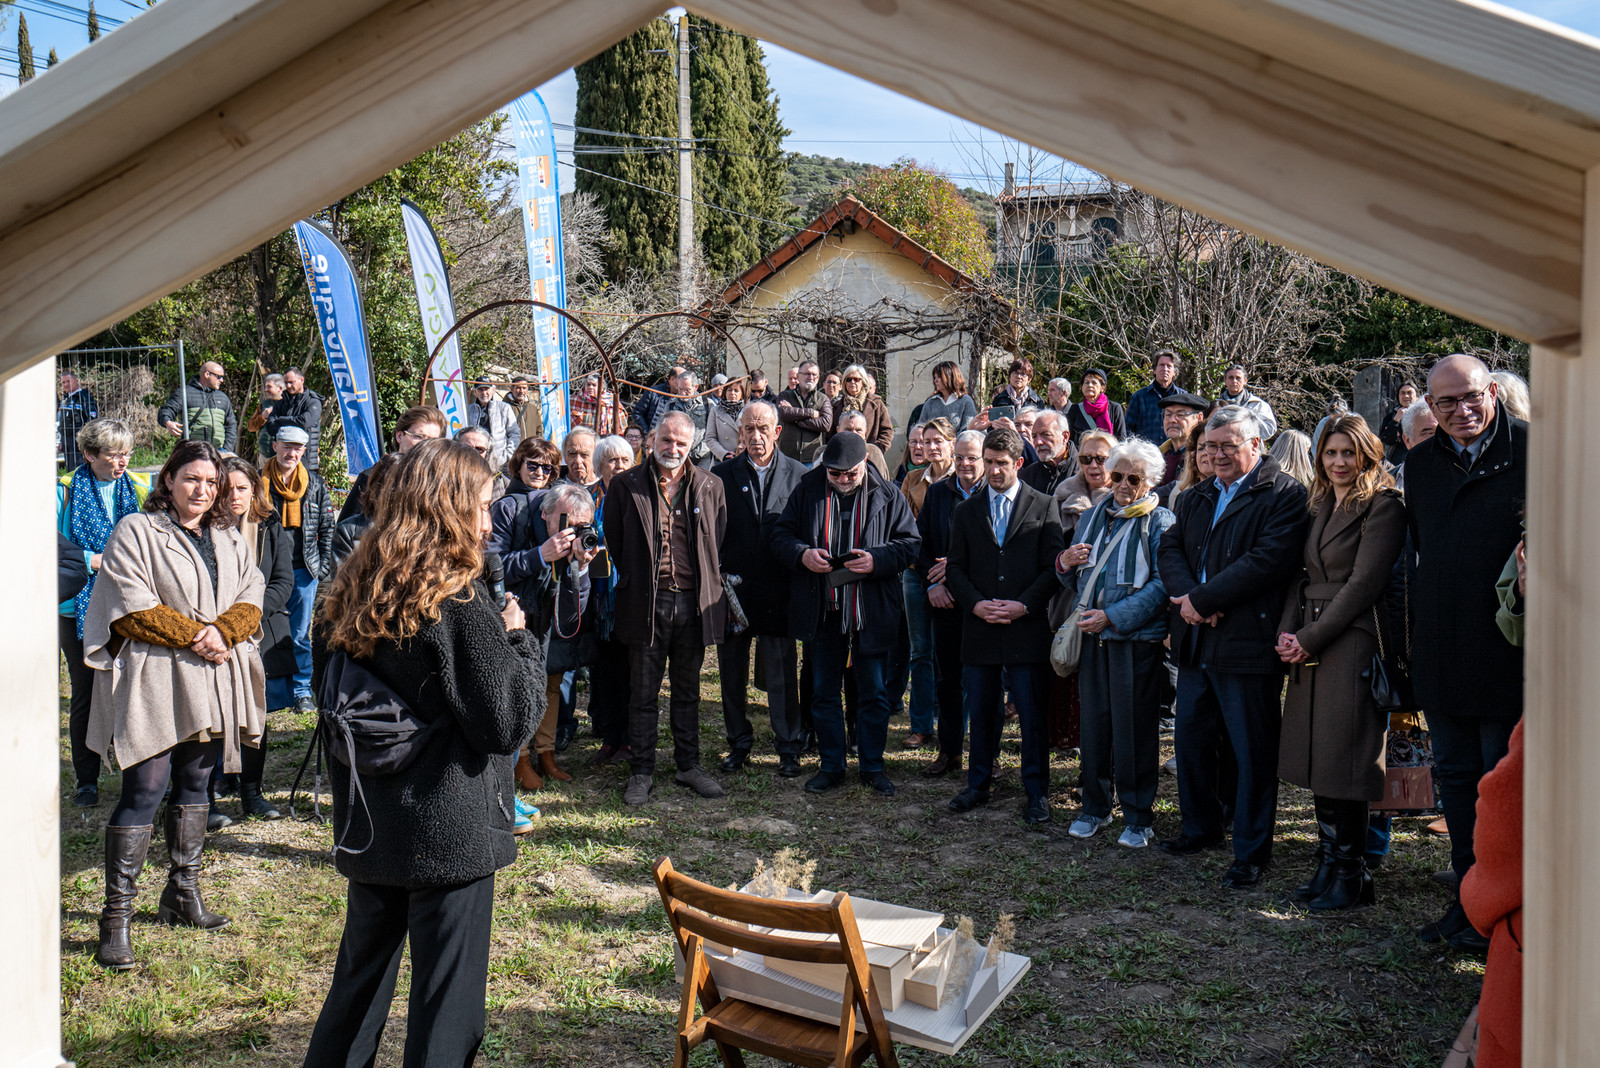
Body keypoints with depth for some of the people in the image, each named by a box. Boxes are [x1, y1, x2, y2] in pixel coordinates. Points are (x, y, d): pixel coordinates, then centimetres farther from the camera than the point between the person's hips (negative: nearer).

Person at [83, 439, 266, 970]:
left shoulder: (229, 539, 15)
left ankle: (183, 895, 25)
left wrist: (222, 631, -11)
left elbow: (251, 598, 9)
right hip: (155, 679, -6)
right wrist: (194, 636, -15)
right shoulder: (135, 532, -3)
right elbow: (132, 608, -11)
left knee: (195, 786, 13)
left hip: (213, 680, 6)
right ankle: (116, 917, -5)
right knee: (144, 790, -9)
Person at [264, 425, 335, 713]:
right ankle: (276, 695, 11)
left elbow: (327, 527, 11)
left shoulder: (316, 484, 8)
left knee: (300, 635, 4)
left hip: (304, 569, 0)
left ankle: (302, 692, 13)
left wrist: (324, 565, 3)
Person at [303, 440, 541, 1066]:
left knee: (359, 980, 23)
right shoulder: (461, 606, -18)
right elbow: (509, 722, -14)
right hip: (451, 835, -7)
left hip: (367, 828, 7)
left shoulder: (351, 594, 3)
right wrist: (519, 641, -2)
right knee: (444, 1005, 5)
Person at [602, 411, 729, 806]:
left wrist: (710, 584, 5)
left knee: (688, 690, 14)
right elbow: (614, 541, 7)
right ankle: (642, 772, 15)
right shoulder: (626, 485, 1)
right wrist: (632, 581, 4)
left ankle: (688, 765, 25)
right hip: (646, 602, -2)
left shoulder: (709, 486, 5)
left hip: (694, 602, 2)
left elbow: (718, 540, 11)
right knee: (644, 692, 6)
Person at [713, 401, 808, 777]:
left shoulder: (798, 474, 1)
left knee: (782, 672, 4)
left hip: (778, 590, -1)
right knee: (732, 672, 11)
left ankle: (789, 747, 16)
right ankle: (739, 743, 25)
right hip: (732, 587, 2)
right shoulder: (721, 474, 3)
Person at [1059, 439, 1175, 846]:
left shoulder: (1160, 523, -3)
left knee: (1135, 728, -1)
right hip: (1093, 635, 5)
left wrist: (1113, 616, -18)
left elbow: (1161, 585, -11)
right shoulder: (1092, 517, 15)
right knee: (1093, 721, 9)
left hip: (1138, 637, -5)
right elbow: (1077, 582, 21)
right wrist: (1064, 564, -3)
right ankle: (1095, 807, 23)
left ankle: (1138, 817, 10)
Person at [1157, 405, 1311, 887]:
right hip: (1195, 642, 7)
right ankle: (1200, 828, 35)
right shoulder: (1195, 498, 17)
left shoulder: (1284, 496, -8)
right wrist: (1188, 596, -11)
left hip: (1248, 643, -7)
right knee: (1191, 740, 17)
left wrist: (1203, 600, -17)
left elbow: (1268, 560, -19)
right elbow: (1170, 549, 10)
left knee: (1253, 752, 1)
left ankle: (1251, 851, 12)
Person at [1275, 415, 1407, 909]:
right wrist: (1287, 631, 1)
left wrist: (1310, 638, -13)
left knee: (1340, 761, -5)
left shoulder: (1382, 507, -8)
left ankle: (1351, 876, 6)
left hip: (1353, 642, -7)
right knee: (1318, 758, 9)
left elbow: (1364, 583, -13)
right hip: (1308, 644, 7)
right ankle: (1329, 865, 18)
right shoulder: (1320, 507, 17)